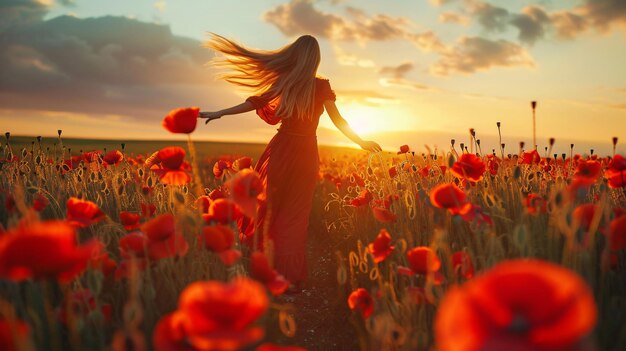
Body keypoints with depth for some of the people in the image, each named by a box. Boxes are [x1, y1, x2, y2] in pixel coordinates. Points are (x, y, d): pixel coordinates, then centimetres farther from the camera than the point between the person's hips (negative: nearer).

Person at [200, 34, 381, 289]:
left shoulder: (282, 82, -1)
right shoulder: (322, 87, -2)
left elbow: (255, 102, -3)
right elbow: (338, 120, -5)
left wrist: (219, 113, 2)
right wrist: (361, 142, 5)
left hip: (280, 150, 0)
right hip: (306, 154, 0)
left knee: (270, 206, 12)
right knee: (295, 214, 6)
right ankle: (291, 275, 10)